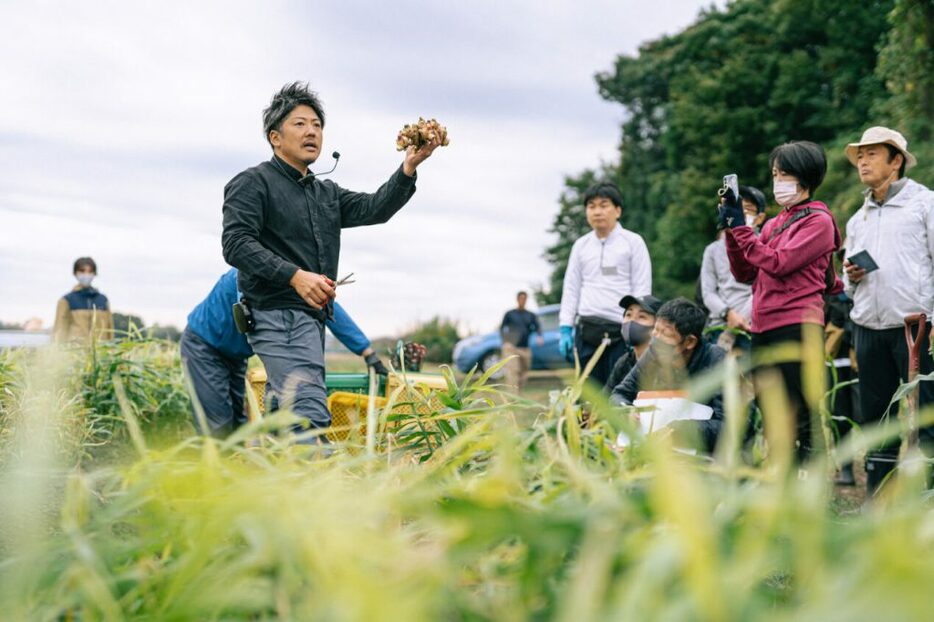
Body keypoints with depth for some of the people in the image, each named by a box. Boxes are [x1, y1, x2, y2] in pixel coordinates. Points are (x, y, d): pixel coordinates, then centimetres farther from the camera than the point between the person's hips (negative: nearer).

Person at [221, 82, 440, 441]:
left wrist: (409, 168, -8)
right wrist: (295, 276, -23)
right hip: (279, 317, -9)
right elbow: (236, 244, -12)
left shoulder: (327, 194, 24)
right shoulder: (253, 183, 1)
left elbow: (374, 209, 9)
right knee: (311, 415, -22)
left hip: (312, 318, 9)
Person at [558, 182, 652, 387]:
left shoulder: (633, 242, 3)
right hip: (587, 330, 3)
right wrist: (566, 328, 7)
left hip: (621, 330, -3)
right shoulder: (581, 245, 14)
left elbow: (642, 288, 1)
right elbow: (571, 288, 15)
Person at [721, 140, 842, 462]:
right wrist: (730, 230, 1)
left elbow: (778, 263, -15)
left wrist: (741, 228, -11)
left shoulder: (818, 221, -3)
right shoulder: (775, 223, 19)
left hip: (797, 328, -8)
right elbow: (744, 273, 12)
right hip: (763, 328, 8)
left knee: (801, 420, -7)